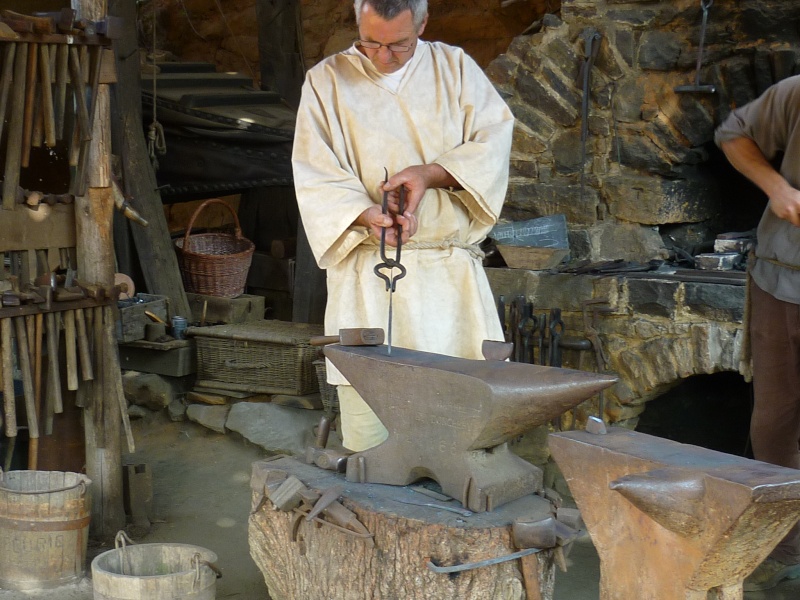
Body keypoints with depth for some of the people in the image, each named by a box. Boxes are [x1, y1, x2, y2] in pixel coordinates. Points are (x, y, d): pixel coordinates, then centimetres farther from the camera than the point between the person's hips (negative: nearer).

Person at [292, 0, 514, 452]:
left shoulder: (456, 68, 10)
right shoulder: (326, 81, 4)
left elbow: (494, 138, 2)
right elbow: (315, 179, -3)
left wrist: (431, 173, -15)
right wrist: (368, 215, -22)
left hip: (451, 273, 2)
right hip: (368, 275, -1)